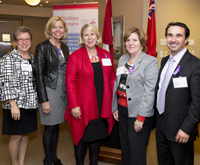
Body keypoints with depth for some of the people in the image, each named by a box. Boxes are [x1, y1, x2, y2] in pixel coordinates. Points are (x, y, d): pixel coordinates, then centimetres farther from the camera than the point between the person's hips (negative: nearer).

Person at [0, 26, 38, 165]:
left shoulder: (33, 59, 10)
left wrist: (38, 100, 10)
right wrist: (13, 105, -19)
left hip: (30, 104, 6)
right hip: (15, 104, -5)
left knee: (26, 134, 14)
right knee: (16, 136, 3)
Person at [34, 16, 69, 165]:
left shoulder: (64, 47, 9)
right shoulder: (42, 47, -10)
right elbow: (39, 74, -12)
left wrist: (68, 92, 10)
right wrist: (44, 100, -16)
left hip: (63, 92, 6)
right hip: (49, 91, -6)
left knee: (56, 125, 16)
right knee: (50, 127, 4)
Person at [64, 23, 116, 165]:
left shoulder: (106, 55, 9)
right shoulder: (75, 56, -4)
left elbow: (112, 78, 11)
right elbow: (70, 82, -8)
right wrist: (74, 105, -13)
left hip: (103, 107, 4)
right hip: (83, 107, -4)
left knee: (98, 136, 14)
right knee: (83, 138, 6)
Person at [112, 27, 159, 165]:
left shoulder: (150, 62, -10)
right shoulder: (123, 59, 12)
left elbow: (149, 92, -15)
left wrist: (141, 117, -18)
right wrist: (115, 107, 13)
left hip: (138, 112, -6)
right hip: (122, 110, 6)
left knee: (136, 153, 2)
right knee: (125, 148, 17)